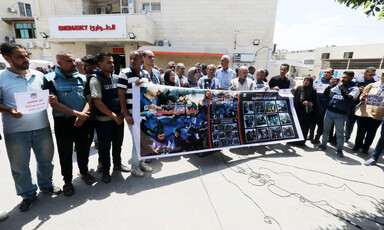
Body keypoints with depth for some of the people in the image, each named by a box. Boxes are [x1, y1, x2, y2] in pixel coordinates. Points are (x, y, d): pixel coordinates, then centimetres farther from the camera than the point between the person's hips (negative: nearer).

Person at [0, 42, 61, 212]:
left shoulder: (39, 75, 6)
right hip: (16, 132, -2)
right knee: (19, 165, 12)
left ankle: (46, 185, 39)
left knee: (46, 159, 16)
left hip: (42, 127, 3)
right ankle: (28, 194, 31)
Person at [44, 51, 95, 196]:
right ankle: (67, 181, 26)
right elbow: (54, 103, -13)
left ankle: (84, 172, 37)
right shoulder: (50, 79, -4)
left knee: (83, 149, 14)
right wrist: (77, 113, -19)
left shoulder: (82, 78, 7)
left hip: (82, 121, 3)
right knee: (65, 153, 8)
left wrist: (83, 115, -15)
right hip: (63, 122, -3)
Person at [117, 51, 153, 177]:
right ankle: (134, 165, 19)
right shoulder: (125, 73, -6)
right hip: (133, 114, -5)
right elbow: (121, 95, -9)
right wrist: (126, 115, -14)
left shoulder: (146, 74, 11)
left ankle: (141, 161, 32)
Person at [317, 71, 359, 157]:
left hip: (340, 114, -4)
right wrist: (330, 85, 0)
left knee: (339, 133, 3)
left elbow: (348, 98, -15)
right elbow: (326, 94, 12)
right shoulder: (337, 86, 12)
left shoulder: (354, 88, 1)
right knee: (325, 129, 13)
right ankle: (323, 144, 26)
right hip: (329, 111, 4)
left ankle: (339, 149, 16)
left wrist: (342, 89, -20)